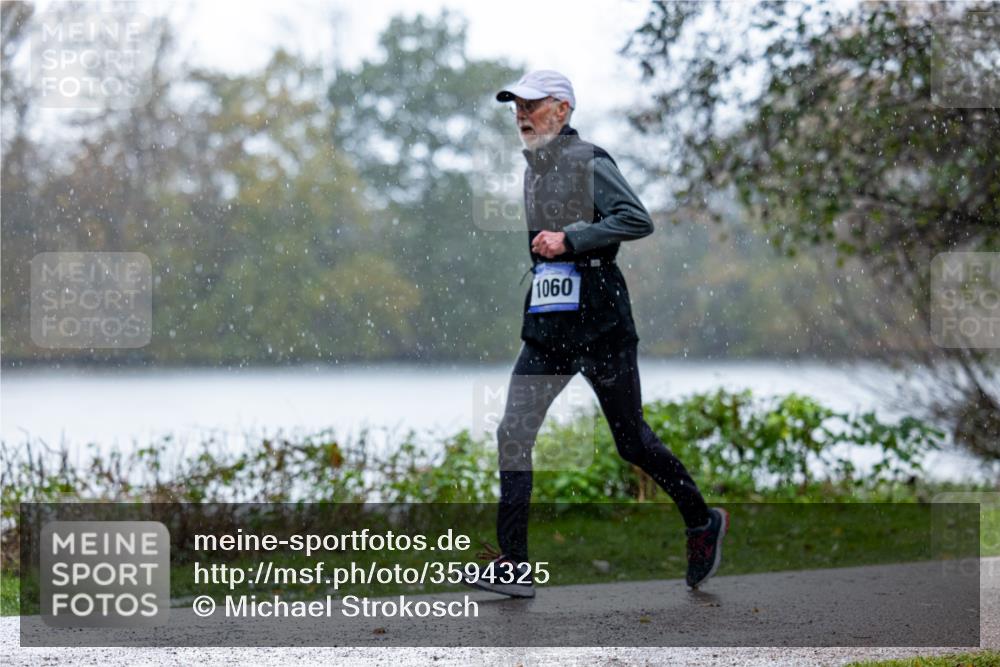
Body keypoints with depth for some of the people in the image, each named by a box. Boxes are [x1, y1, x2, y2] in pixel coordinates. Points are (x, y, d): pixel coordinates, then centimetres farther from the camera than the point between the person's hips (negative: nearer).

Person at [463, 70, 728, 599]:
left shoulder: (589, 162, -9)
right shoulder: (534, 169, 15)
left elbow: (637, 221, -20)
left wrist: (569, 240, -21)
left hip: (598, 320, -7)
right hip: (547, 326, 7)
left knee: (632, 442, 3)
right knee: (513, 434, -5)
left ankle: (703, 523, 25)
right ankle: (514, 565, -4)